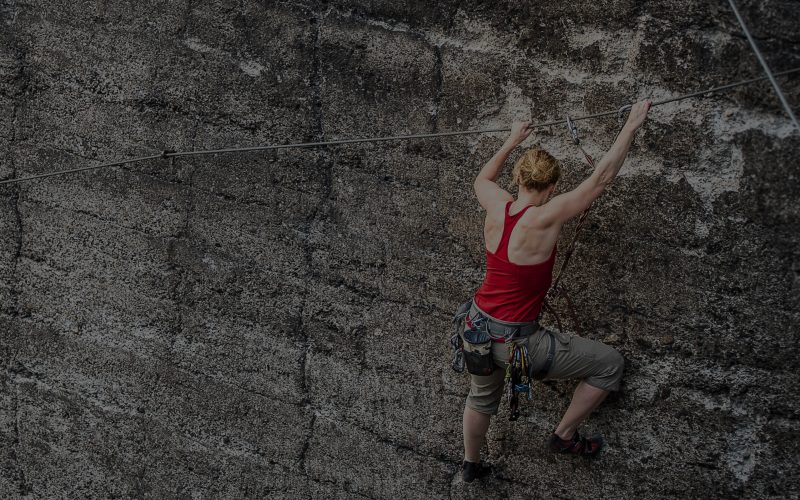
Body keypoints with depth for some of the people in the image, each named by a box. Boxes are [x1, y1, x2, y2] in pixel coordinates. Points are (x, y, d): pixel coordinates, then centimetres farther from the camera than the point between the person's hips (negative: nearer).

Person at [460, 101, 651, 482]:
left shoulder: (497, 206, -5)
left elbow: (482, 179, 21)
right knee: (609, 363, 7)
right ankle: (564, 436, 20)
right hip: (513, 341, -7)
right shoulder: (544, 219, -23)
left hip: (477, 329, 7)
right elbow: (600, 179, -21)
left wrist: (512, 142, 31)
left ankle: (470, 463, 56)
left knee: (482, 398, 35)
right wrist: (631, 127, -15)